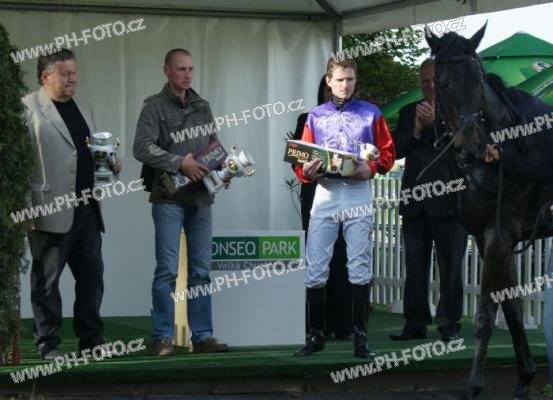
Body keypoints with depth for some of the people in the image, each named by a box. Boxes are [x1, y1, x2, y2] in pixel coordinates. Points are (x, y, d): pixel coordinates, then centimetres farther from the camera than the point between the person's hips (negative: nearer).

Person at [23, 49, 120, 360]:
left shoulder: (84, 109, 18)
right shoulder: (28, 109, -6)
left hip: (87, 208, 7)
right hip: (51, 210, -7)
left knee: (92, 276, 9)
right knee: (47, 279, 1)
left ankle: (92, 339, 17)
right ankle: (48, 343, 7)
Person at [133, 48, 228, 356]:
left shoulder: (202, 106, 16)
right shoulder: (155, 107, -2)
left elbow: (214, 145, 22)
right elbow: (142, 147, -13)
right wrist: (181, 163, -19)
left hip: (201, 197, 5)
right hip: (169, 197, -5)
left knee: (201, 269, 6)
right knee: (167, 269, -5)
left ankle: (203, 336, 10)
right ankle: (164, 338, -1)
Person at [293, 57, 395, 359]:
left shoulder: (370, 114, 8)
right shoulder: (316, 116, 12)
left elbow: (387, 152, 6)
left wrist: (372, 169, -13)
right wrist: (307, 172, -13)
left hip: (358, 194, -1)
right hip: (325, 192, 1)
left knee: (360, 267, -2)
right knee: (315, 268, -3)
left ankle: (360, 337, 1)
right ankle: (315, 335, 5)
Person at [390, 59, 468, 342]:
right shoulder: (408, 112, 15)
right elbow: (395, 150, 8)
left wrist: (434, 124, -14)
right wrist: (416, 131, -8)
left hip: (447, 200, -4)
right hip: (415, 200, 4)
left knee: (450, 265, -1)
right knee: (415, 265, 7)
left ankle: (449, 325, 3)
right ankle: (415, 324, 11)